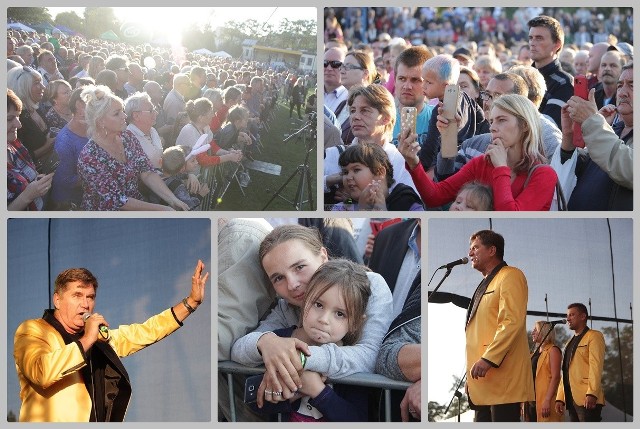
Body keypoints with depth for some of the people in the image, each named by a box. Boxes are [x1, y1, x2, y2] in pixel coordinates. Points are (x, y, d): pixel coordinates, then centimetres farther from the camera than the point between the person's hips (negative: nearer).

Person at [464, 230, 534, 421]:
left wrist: (488, 359, -23)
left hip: (502, 378, -10)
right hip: (484, 379, 10)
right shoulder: (485, 284, 25)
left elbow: (512, 322, -17)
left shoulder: (510, 276, -4)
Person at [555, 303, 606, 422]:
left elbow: (596, 366, -10)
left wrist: (592, 394, -21)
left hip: (587, 399, -8)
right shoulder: (570, 343, 27)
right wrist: (560, 398, 11)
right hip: (572, 399, 8)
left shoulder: (594, 336, 2)